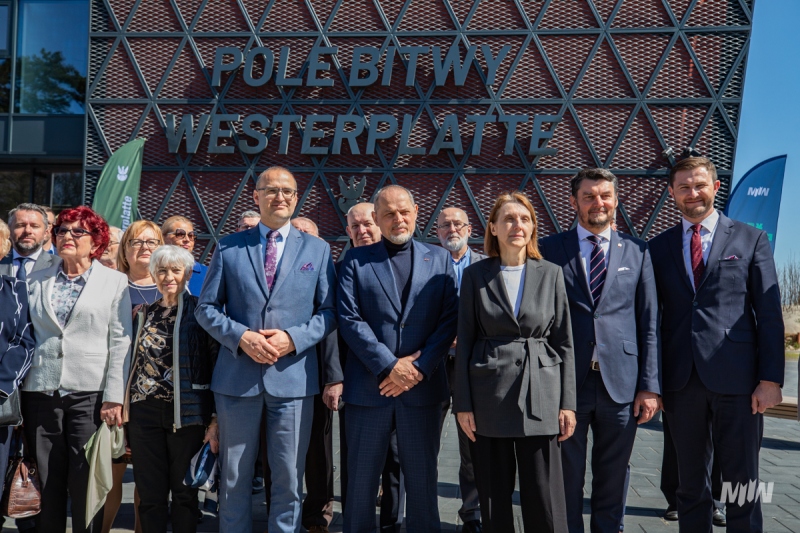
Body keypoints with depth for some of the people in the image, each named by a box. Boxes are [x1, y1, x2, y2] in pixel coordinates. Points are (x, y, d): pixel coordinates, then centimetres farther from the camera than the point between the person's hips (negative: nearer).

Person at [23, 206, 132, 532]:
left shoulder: (115, 282, 4)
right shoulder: (37, 281, 12)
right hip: (42, 392, 3)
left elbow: (120, 343, -2)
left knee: (86, 483, 1)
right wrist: (17, 390, 5)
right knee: (47, 482, 7)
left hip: (91, 393, -2)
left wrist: (114, 397, -8)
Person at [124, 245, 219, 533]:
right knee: (150, 493, 8)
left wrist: (216, 420, -10)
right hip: (144, 412, 4)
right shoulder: (144, 314, 11)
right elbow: (132, 363, 15)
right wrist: (124, 412, 12)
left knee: (184, 492, 7)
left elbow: (218, 365, -5)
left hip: (186, 413, -3)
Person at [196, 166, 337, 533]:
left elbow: (329, 311, 4)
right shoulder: (228, 247, 5)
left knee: (289, 478, 8)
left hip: (293, 377, 0)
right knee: (234, 477, 12)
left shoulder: (318, 250, 6)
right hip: (237, 376, 1)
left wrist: (293, 338, -13)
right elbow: (206, 308, 5)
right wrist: (241, 336, -12)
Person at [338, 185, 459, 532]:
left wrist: (419, 367, -10)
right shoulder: (355, 261, 4)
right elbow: (350, 319, -5)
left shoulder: (439, 259, 9)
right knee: (361, 479, 9)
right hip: (368, 386, -1)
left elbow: (449, 319, 1)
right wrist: (390, 365, -12)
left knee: (422, 478, 10)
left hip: (422, 386, 1)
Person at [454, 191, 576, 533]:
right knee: (493, 497, 8)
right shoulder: (475, 275, 3)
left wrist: (567, 403, 0)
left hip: (540, 395, 0)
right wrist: (463, 403, -1)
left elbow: (564, 342, 5)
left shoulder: (551, 274, 5)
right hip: (489, 398, 0)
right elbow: (464, 342, 3)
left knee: (545, 500, 3)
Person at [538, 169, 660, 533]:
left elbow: (649, 323, 5)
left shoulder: (637, 251, 7)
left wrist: (649, 384, 0)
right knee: (566, 478, 9)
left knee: (613, 478, 14)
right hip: (565, 382, -1)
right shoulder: (549, 250, 2)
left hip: (620, 383, 2)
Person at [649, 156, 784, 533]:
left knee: (742, 483, 6)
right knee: (690, 483, 13)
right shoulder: (659, 247, 9)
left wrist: (771, 378, -6)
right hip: (681, 380, 2)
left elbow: (769, 314, 1)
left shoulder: (751, 239, 5)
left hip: (736, 378, -2)